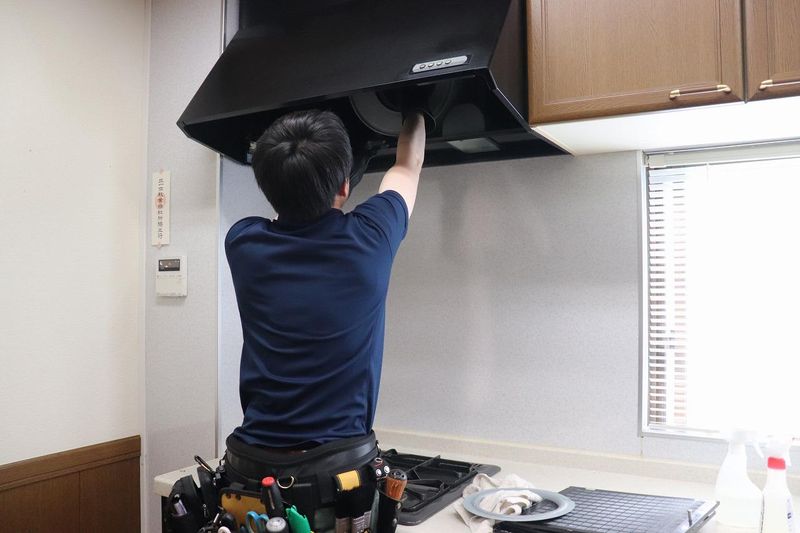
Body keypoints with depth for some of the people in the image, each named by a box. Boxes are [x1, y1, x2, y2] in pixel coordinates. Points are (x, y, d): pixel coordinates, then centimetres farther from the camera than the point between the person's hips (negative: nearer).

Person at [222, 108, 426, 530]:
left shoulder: (243, 243, -8)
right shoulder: (366, 240, -13)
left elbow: (288, 196, 18)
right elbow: (407, 168, 9)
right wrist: (416, 111, 26)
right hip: (338, 470, -2)